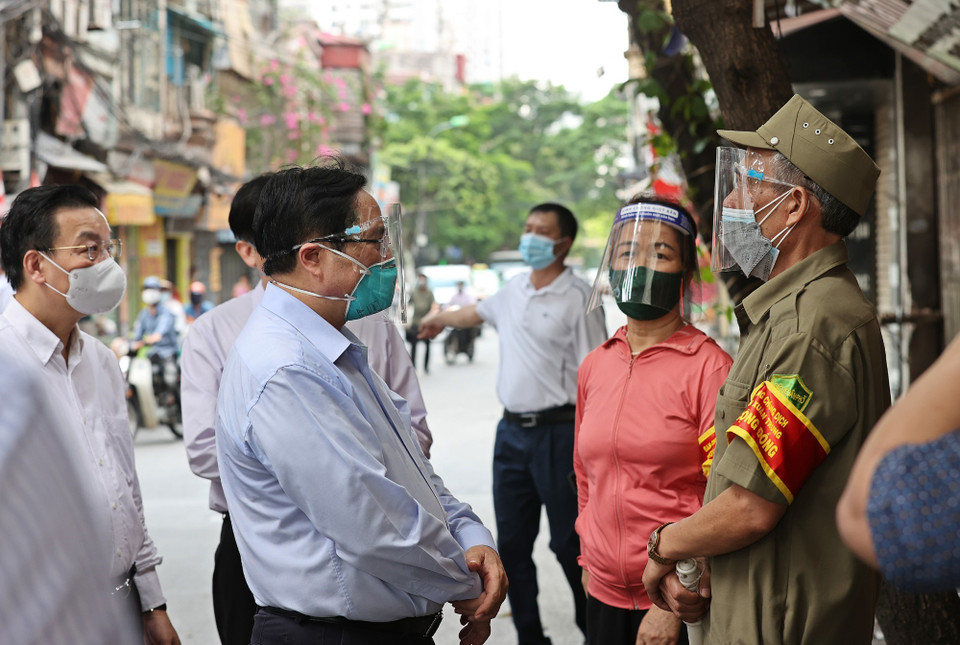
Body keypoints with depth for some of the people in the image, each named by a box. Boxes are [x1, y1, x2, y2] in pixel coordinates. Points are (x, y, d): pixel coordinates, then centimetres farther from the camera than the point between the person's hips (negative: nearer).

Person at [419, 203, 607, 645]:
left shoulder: (578, 298, -9)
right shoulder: (513, 291, 11)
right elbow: (477, 312, 33)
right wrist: (440, 319, 52)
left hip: (558, 431, -7)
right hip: (512, 430, 7)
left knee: (569, 543, -1)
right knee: (512, 545, 10)